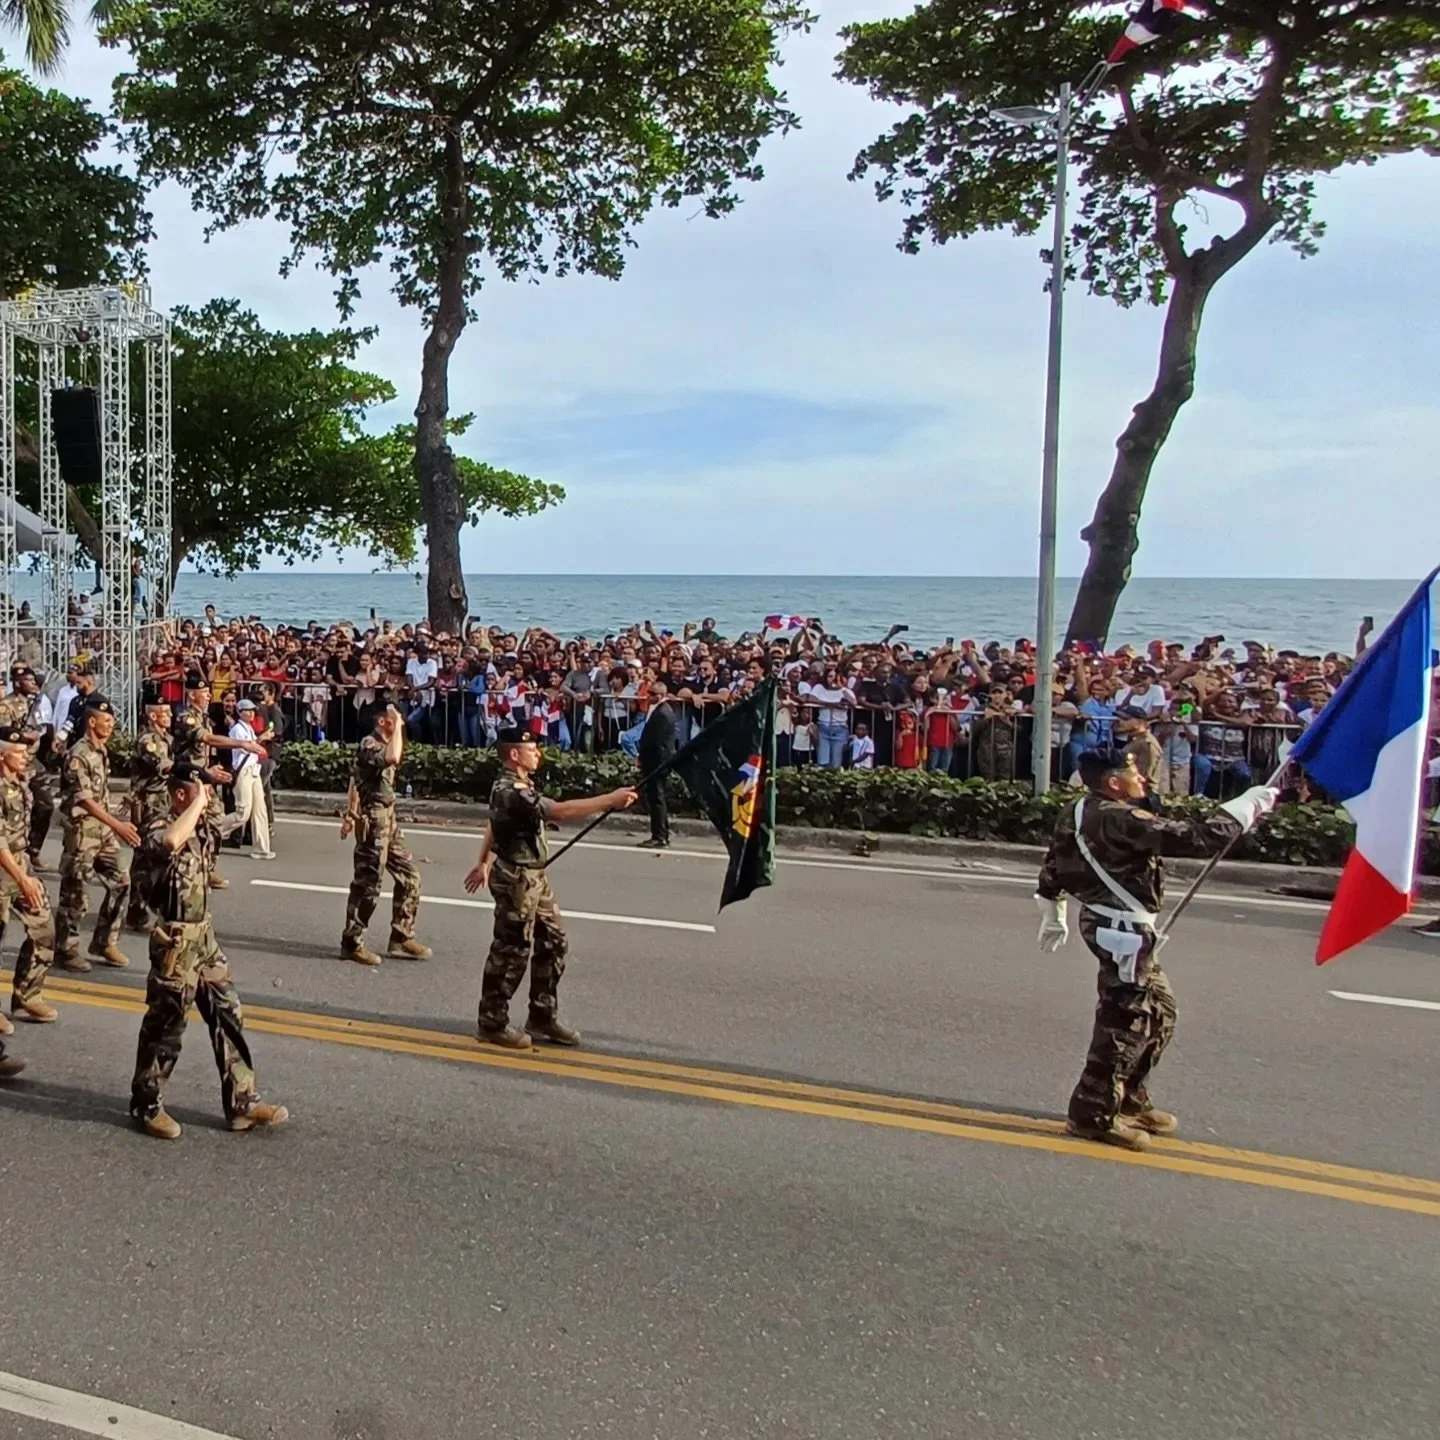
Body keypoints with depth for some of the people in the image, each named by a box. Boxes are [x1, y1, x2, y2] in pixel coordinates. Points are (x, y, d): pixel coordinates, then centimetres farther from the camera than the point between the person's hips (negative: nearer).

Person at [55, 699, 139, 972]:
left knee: (119, 883, 6)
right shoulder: (78, 755, -17)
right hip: (82, 831, -8)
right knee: (75, 894, 0)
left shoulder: (102, 751, 9)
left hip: (104, 829, 8)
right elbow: (85, 800, -24)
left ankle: (104, 942, 18)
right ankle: (66, 949, 13)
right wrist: (118, 825, -31)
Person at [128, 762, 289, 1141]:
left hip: (204, 934, 8)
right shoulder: (161, 827, -17)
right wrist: (197, 803, -33)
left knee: (228, 1016, 9)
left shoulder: (200, 826, 8)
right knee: (165, 1025, 5)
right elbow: (171, 842, -43)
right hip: (176, 940, -8)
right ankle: (146, 1105, 23)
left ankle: (242, 1102, 16)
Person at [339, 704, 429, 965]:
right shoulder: (369, 745, -16)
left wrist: (350, 815, 22)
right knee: (367, 883, -3)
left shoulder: (382, 744, 13)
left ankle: (401, 938, 17)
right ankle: (351, 942, 9)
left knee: (409, 875, 10)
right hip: (373, 820, -10)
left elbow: (355, 779, 20)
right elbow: (393, 759, -39)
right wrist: (397, 727, -27)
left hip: (388, 819, 10)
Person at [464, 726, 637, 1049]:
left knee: (552, 942, 13)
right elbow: (561, 811, -32)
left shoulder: (513, 787, 10)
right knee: (511, 950, 0)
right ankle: (491, 1023, 14)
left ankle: (542, 1017, 24)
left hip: (534, 878, 10)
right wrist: (611, 800, -32)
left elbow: (492, 825, 23)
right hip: (516, 880, -10)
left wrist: (483, 863, 33)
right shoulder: (512, 793, -24)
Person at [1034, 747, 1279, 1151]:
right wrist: (1249, 803, -9)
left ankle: (1131, 1101, 31)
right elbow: (1201, 836, -21)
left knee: (1159, 1010, 20)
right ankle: (1093, 1114, 7)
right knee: (1125, 1022, -2)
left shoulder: (1076, 813, 6)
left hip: (1106, 923, 10)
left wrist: (1053, 915, 29)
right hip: (1124, 931, -10)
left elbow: (1052, 865, 17)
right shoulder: (1123, 821, -22)